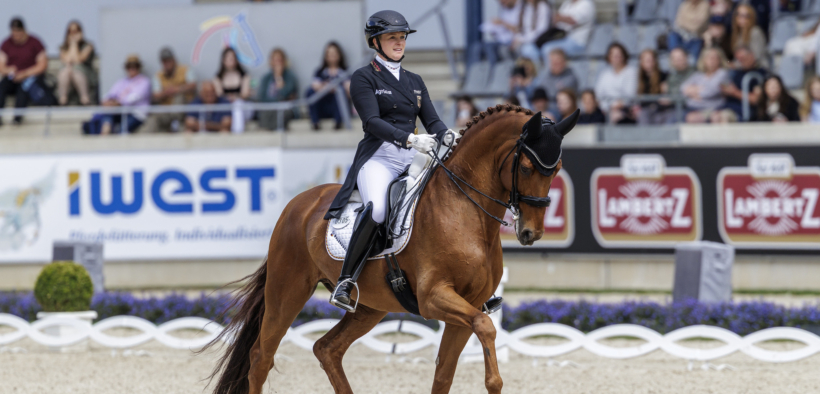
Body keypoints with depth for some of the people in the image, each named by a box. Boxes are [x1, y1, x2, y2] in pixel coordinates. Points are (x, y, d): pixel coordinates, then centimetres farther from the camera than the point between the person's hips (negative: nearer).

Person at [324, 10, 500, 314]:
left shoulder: (414, 82, 20)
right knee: (377, 209, -36)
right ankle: (345, 282, -31)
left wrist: (447, 137, -13)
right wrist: (409, 139, -26)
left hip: (413, 161, 6)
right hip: (378, 158, -6)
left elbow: (432, 121, 11)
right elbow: (372, 121, -12)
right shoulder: (364, 78, 2)